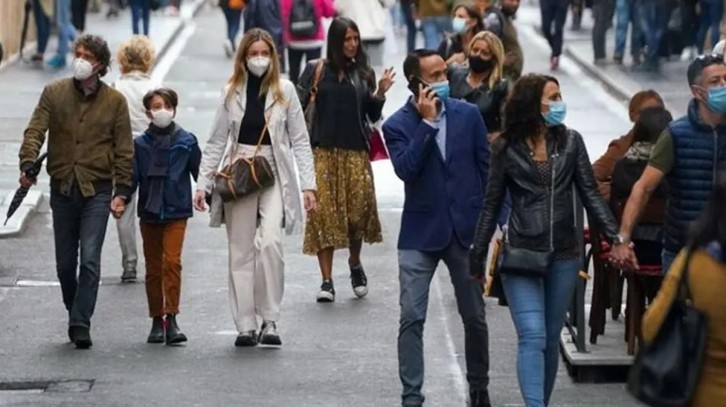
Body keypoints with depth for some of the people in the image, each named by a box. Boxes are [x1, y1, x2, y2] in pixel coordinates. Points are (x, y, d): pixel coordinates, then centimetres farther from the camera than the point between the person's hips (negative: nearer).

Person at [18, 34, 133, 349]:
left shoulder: (115, 101, 2)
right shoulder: (54, 93, 5)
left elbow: (124, 150, 4)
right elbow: (35, 131, -4)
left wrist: (122, 191, -3)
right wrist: (28, 164, -22)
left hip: (97, 191, -2)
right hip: (62, 189, 2)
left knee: (90, 260, -12)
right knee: (65, 263, 9)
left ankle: (80, 324, -10)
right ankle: (76, 315, 28)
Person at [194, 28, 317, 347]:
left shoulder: (284, 90, 2)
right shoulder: (232, 92, 6)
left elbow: (300, 141, 3)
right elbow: (216, 142, 9)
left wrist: (308, 184, -3)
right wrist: (203, 184, 2)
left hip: (274, 173, -2)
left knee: (270, 242, -21)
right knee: (241, 251, 3)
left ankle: (270, 319, -10)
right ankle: (246, 325, 9)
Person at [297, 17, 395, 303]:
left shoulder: (364, 73, 9)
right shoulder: (316, 70, 3)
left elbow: (373, 117, 10)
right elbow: (298, 105, -2)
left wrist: (380, 94, -6)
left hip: (356, 153, 1)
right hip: (323, 151, -1)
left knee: (358, 211, -4)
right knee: (323, 213, -5)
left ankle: (355, 265, 24)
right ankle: (327, 281, -2)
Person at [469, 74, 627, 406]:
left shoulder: (571, 142, 3)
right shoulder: (506, 148, -1)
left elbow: (590, 194, 3)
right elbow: (491, 205, 5)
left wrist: (615, 237, -8)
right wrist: (477, 256, 6)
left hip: (563, 256, 3)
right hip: (522, 255, -2)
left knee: (551, 339, 10)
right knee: (532, 338, -14)